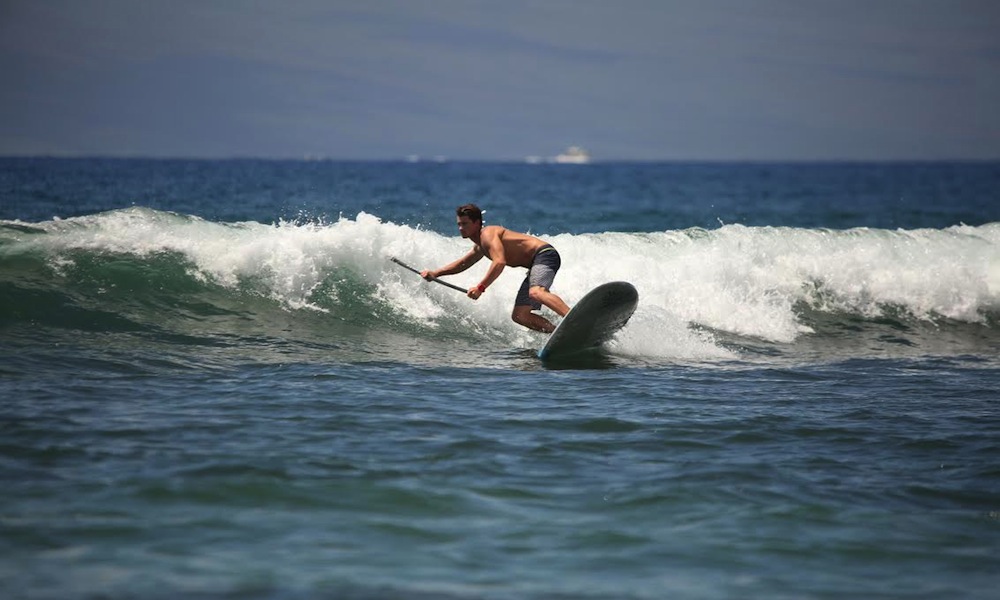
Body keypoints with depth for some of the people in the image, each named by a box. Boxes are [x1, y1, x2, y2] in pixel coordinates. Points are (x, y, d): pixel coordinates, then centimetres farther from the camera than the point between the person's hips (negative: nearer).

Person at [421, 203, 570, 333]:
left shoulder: (488, 234, -11)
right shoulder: (480, 247, 21)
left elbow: (500, 262, -26)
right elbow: (462, 264, 36)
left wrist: (480, 287, -28)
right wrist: (435, 273, 25)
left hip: (544, 254, -10)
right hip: (535, 264, 10)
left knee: (535, 292, -38)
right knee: (519, 316, 4)